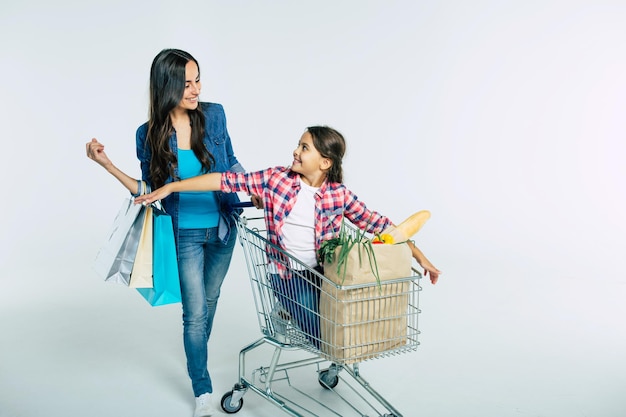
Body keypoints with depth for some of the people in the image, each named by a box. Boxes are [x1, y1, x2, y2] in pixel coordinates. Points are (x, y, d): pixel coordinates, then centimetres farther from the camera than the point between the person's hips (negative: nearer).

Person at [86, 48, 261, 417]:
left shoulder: (214, 115, -9)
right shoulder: (149, 135, -11)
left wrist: (252, 192, -4)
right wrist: (108, 165, -12)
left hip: (222, 228, 3)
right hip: (186, 234, -2)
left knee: (210, 299, 20)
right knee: (195, 312, 0)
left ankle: (198, 352, 49)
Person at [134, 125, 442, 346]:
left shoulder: (338, 194, -4)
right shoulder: (277, 178, -6)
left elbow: (377, 224, -1)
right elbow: (229, 181, -8)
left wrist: (418, 255, -4)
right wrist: (170, 187, -10)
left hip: (326, 272, 2)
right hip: (289, 274, -2)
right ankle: (292, 312, 17)